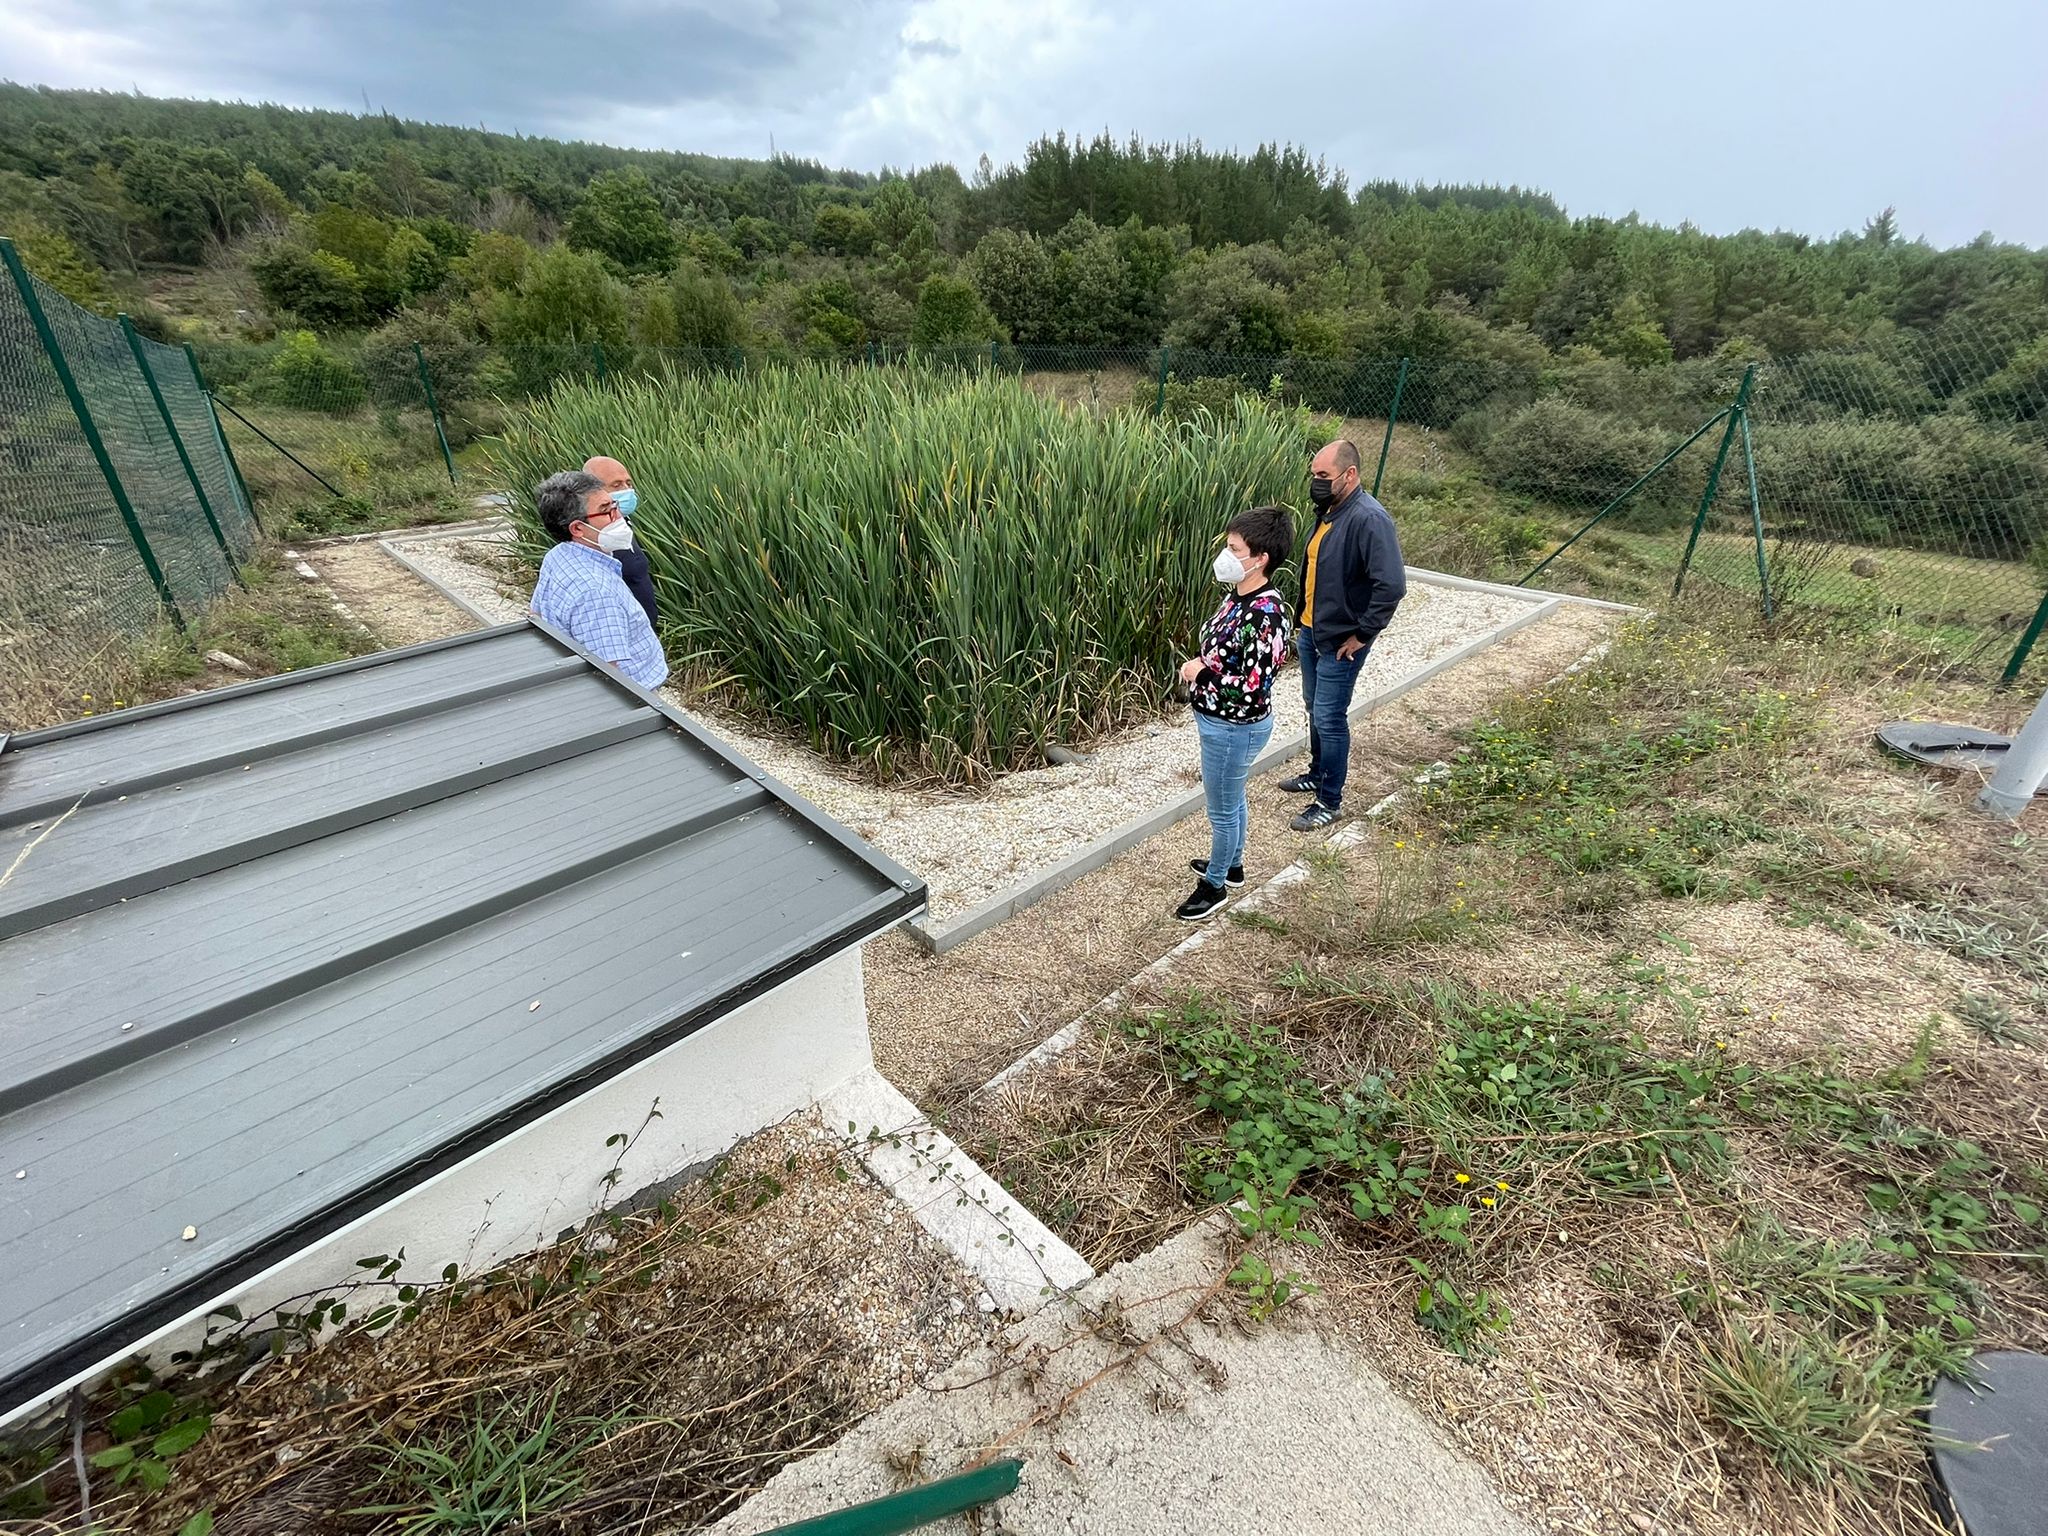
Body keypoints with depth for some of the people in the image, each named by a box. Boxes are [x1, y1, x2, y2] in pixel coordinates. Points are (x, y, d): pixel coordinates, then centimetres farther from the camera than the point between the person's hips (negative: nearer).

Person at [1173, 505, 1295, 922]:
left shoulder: (1266, 615, -29)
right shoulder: (1238, 595, 1)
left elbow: (1255, 688, -30)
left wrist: (1200, 673, -21)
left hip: (1235, 729, -9)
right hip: (1219, 721, 9)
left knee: (1222, 808, 10)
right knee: (1232, 800, 26)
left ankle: (1215, 885, 29)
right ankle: (1231, 864, 46)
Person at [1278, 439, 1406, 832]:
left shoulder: (1369, 519, -23)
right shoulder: (1328, 510, 5)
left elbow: (1392, 585, -28)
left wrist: (1362, 634, -21)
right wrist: (1304, 619, 16)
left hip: (1340, 642, -9)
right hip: (1311, 631, 9)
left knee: (1329, 719, -1)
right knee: (1315, 708, 21)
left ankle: (1329, 802, 13)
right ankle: (1318, 774, 40)